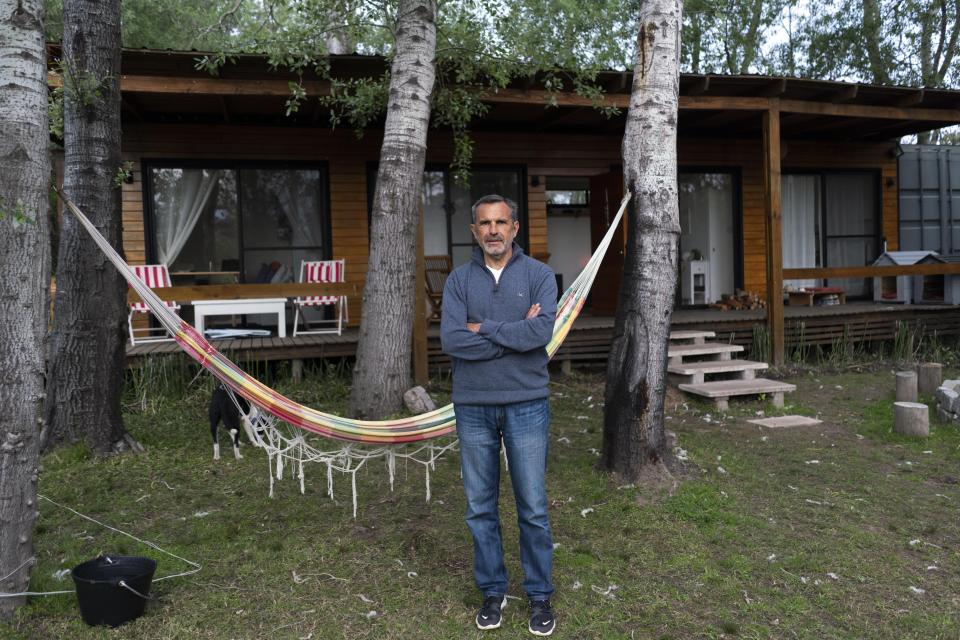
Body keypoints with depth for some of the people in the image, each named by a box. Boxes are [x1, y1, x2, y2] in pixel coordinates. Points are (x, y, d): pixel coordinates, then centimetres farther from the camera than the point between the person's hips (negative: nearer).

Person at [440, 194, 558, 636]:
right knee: (480, 508, 11)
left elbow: (541, 333, -17)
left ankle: (539, 596, 23)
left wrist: (484, 328, -10)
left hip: (526, 405, -1)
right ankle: (492, 591, 28)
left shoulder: (539, 275, -2)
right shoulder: (459, 280, 2)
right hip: (473, 408, 2)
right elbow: (451, 341, -13)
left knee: (533, 508, 7)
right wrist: (515, 334, -14)